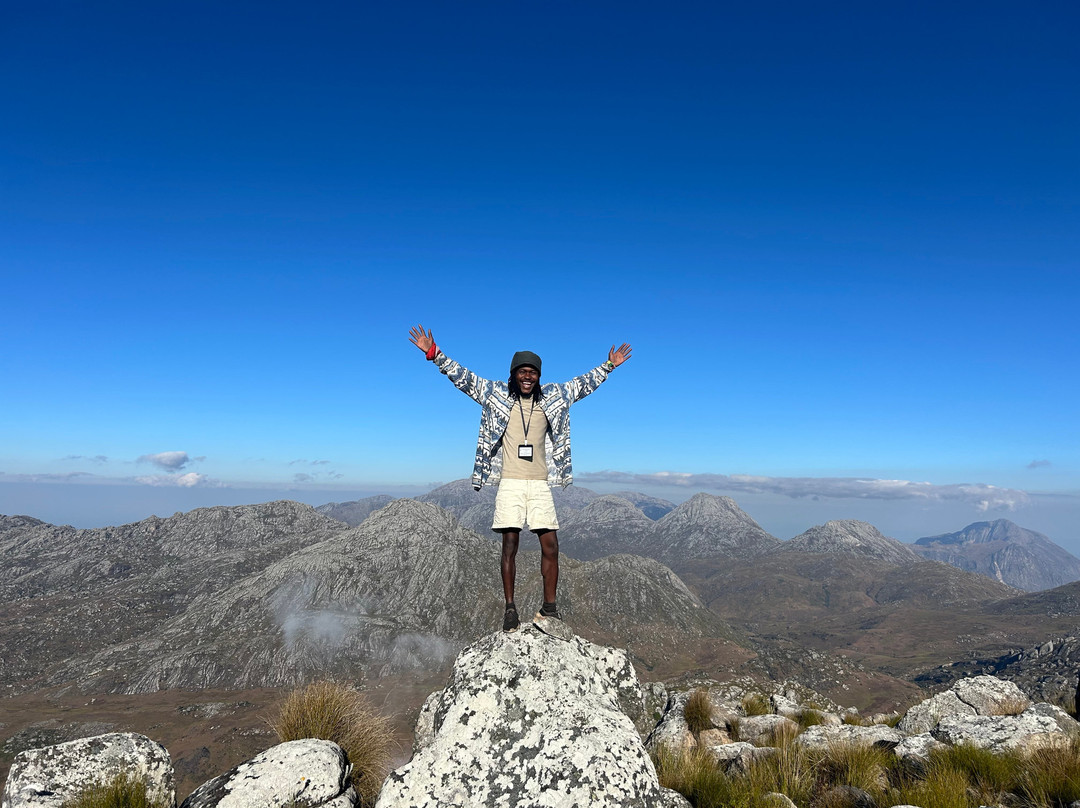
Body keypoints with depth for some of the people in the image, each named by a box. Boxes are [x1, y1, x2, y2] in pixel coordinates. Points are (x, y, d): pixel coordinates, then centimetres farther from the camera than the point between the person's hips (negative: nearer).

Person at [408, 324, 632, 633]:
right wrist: (434, 354, -6)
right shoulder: (496, 394, 4)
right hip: (510, 483, -2)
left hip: (540, 484, 2)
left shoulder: (551, 398, 9)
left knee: (550, 546, -2)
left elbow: (584, 383, 20)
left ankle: (549, 607, 10)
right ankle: (510, 609, 8)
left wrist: (609, 365, 22)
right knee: (509, 546, 0)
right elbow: (462, 377, 1)